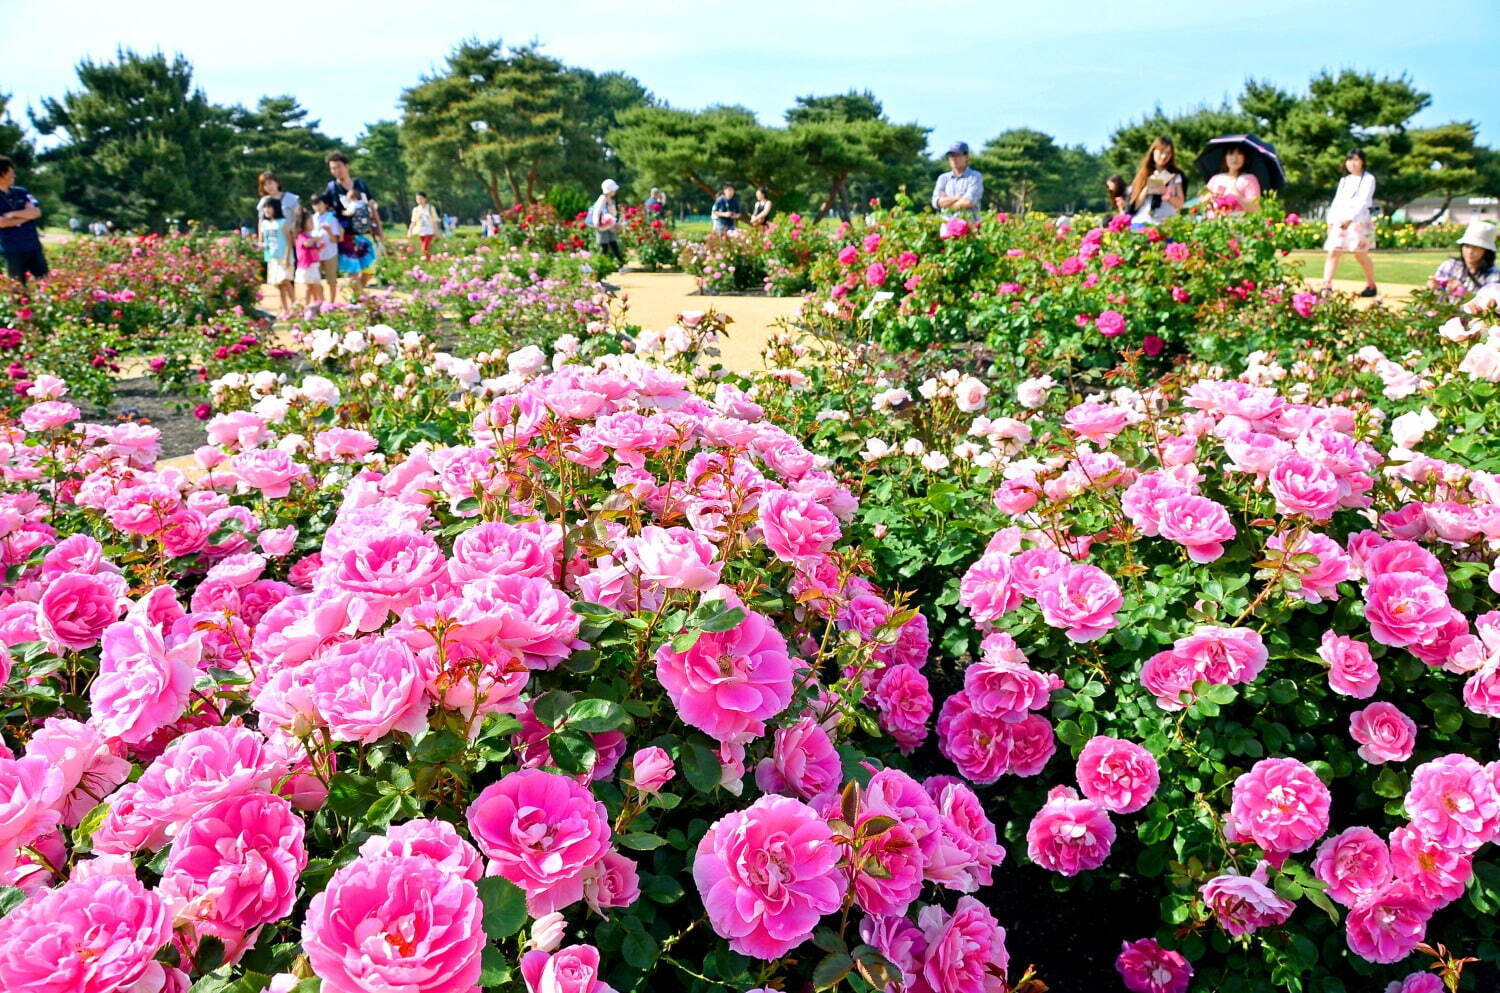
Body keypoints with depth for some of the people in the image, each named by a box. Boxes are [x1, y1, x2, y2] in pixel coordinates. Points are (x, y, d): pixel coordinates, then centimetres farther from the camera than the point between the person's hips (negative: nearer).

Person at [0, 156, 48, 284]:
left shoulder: (21, 192, 8)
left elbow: (36, 212, -3)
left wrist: (13, 214, -13)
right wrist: (26, 216, -7)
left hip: (34, 247, 4)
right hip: (13, 250, -4)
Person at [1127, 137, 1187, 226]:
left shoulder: (1175, 175, 12)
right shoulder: (1143, 174, 14)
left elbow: (1180, 204, 7)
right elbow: (1135, 205, 8)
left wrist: (1167, 194, -8)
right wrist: (1146, 190, -6)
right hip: (1142, 221, 1)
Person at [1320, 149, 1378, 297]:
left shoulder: (1368, 179, 1)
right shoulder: (1344, 180, 20)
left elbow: (1364, 201, -11)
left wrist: (1350, 218, -23)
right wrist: (1331, 221, 4)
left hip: (1358, 222, -5)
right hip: (1339, 221, 5)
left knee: (1361, 255, 1)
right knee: (1333, 252, -9)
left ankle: (1371, 285, 16)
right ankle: (1326, 286, -16)